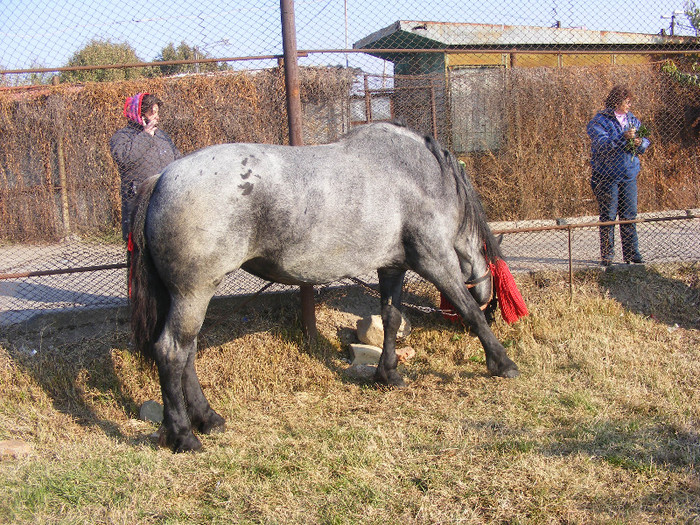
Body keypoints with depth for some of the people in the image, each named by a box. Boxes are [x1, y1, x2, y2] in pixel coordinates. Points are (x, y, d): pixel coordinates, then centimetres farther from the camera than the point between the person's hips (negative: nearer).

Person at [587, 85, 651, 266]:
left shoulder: (633, 120, 13)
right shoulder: (599, 121, -5)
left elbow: (646, 141, 13)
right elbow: (601, 144, -18)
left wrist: (640, 142, -10)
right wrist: (623, 138, -26)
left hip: (629, 175, 5)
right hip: (607, 176, -5)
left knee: (629, 216, 5)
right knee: (608, 216, -1)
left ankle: (631, 253, 12)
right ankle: (607, 256, 6)